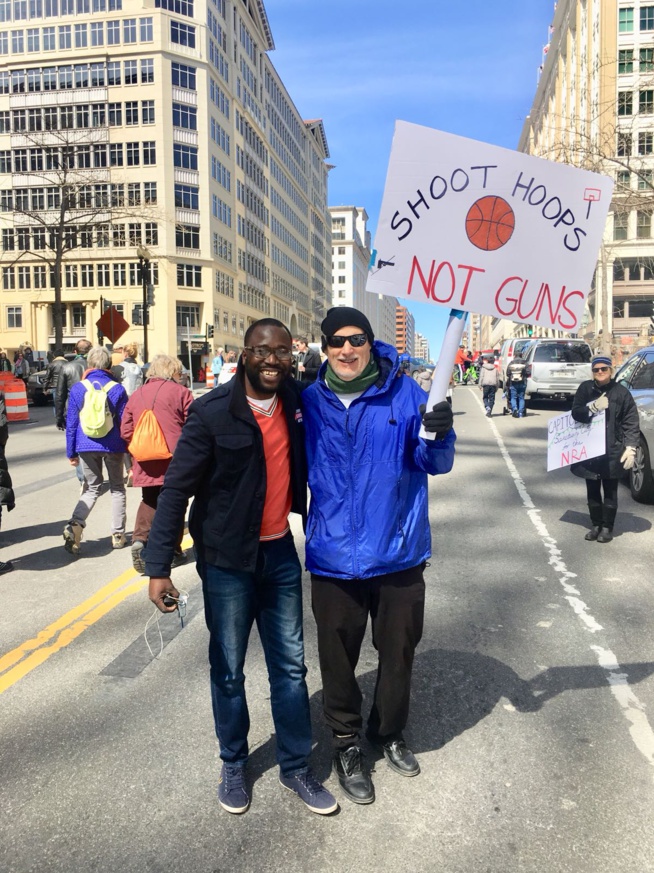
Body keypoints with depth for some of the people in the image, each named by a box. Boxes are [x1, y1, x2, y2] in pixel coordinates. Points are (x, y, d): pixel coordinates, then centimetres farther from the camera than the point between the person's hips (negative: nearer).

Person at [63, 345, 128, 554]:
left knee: (92, 488, 14)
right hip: (112, 446, -1)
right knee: (117, 488, 14)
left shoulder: (77, 388, -1)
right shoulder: (117, 389, -5)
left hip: (86, 446, 1)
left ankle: (75, 525, -9)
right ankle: (118, 534, 13)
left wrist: (71, 452, 8)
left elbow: (71, 423, 1)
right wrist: (131, 449, 6)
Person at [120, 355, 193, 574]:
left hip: (145, 462, 4)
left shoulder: (137, 394, 11)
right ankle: (172, 551, 14)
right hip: (174, 461, -4)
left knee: (149, 501, 18)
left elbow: (126, 431, 9)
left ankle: (139, 539, -1)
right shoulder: (180, 392, -3)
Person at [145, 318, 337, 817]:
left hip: (280, 552, 4)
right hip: (227, 560, -3)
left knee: (290, 666, 12)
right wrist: (159, 566, -18)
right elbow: (177, 488, -15)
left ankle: (296, 766, 29)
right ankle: (234, 764, 34)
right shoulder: (212, 412, -15)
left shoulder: (297, 402, -3)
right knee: (228, 669, 12)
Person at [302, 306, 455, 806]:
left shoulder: (404, 394, -5)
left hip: (399, 553, 0)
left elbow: (435, 464, -8)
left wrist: (439, 434, -26)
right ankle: (347, 742, 39)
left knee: (399, 653, 18)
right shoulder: (310, 402, -1)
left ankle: (389, 733, 45)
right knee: (339, 658, 13)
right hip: (335, 557, 0)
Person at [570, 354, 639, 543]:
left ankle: (607, 528, 18)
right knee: (592, 491, 12)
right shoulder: (585, 389, 3)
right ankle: (596, 525, 25)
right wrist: (593, 407, -21)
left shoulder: (621, 392, -4)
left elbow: (631, 423, -4)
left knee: (610, 492, 7)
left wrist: (630, 448, -12)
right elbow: (576, 412, -4)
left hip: (613, 451, -2)